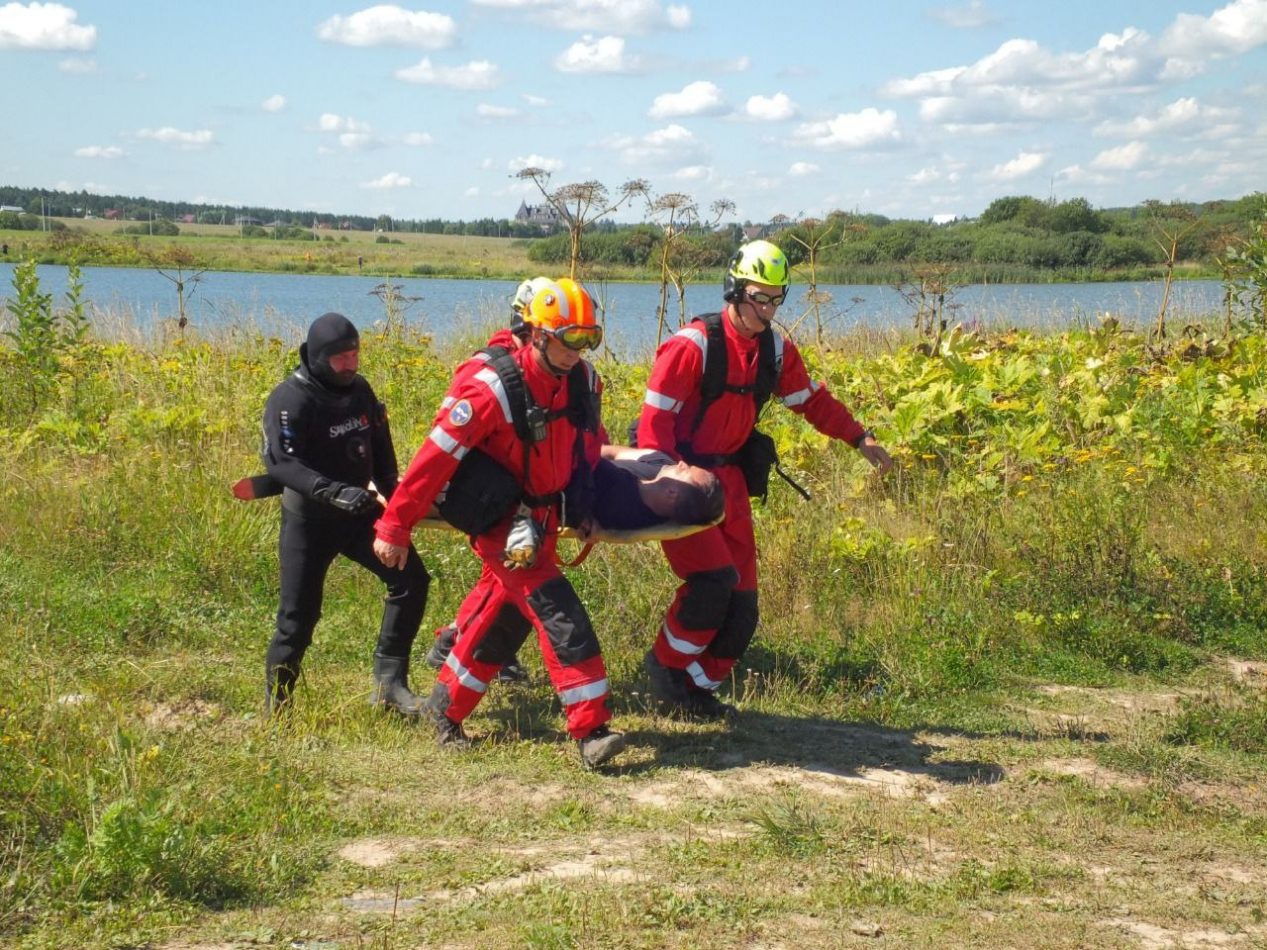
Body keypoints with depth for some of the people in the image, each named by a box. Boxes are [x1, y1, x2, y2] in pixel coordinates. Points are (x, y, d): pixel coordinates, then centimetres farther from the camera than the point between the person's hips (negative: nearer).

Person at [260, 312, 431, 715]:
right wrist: (335, 492, -38)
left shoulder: (360, 389, 4)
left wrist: (391, 495, 11)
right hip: (309, 520, -6)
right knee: (298, 616, -4)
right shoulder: (290, 400, -17)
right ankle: (276, 707, 15)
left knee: (410, 578, -6)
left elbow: (380, 449, 16)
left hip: (360, 513, 6)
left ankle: (389, 682, 1)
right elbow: (280, 462, -28)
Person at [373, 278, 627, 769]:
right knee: (561, 617, -16)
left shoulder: (582, 381, -5)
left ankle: (445, 704, 32)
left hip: (542, 523, 7)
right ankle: (590, 731, -14)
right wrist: (395, 526, -20)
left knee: (503, 619, 15)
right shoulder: (492, 389, -25)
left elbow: (586, 442, 15)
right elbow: (435, 458, -23)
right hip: (502, 524, -7)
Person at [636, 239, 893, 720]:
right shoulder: (693, 344, -17)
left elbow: (811, 399, 18)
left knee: (742, 601, 4)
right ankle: (666, 664, 4)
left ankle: (700, 686, 21)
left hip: (728, 477, 7)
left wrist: (859, 437, 10)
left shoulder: (775, 349, 3)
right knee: (712, 580, -19)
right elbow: (655, 416, -17)